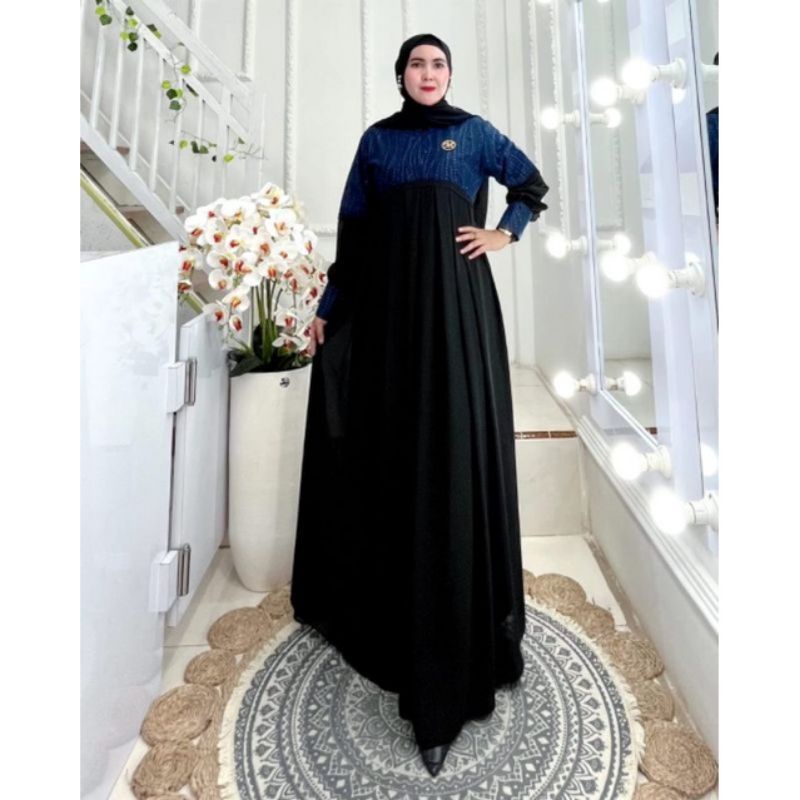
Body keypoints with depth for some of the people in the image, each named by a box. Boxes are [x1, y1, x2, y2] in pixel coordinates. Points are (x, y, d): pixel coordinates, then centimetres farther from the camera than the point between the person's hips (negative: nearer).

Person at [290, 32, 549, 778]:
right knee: (394, 446, 1)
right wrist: (328, 306, 7)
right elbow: (353, 229, 13)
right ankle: (390, 610, 20)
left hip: (456, 297, -1)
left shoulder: (473, 131, 16)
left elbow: (531, 183, 24)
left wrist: (505, 234, 6)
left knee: (458, 444, -6)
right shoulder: (376, 139, 19)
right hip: (388, 299, 2)